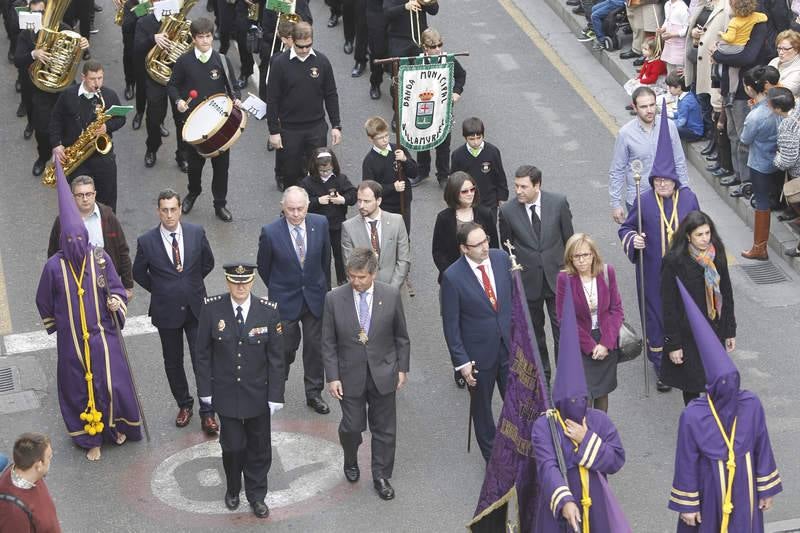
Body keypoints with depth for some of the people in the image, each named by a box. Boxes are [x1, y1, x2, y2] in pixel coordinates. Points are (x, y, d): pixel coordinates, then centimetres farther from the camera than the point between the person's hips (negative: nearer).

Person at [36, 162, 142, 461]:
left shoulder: (100, 259, -8)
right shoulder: (54, 266, -11)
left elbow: (117, 289, 4)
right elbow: (44, 302, 5)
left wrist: (115, 302, -18)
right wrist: (57, 325, 16)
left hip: (102, 335, 0)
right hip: (72, 341, 0)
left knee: (112, 383, 3)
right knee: (79, 388, 8)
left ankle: (117, 426, 30)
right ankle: (91, 438, 23)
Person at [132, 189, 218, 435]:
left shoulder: (197, 233, -6)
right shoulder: (146, 241, -10)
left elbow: (208, 262, 11)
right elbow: (139, 273, 6)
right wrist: (160, 290, 5)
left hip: (196, 307, 0)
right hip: (167, 311, 0)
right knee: (173, 362, 14)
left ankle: (207, 413, 7)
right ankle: (184, 405, 33)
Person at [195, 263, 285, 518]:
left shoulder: (269, 311, -11)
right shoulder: (212, 308, -11)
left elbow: (276, 357, -6)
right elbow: (203, 352, -2)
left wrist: (275, 395, -6)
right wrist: (205, 389, -1)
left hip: (258, 394, 1)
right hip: (226, 394, 0)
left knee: (259, 448, 12)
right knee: (232, 446, 5)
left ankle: (256, 495, 32)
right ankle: (233, 490, 33)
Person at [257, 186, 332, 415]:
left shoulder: (320, 223, -10)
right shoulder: (270, 232, -19)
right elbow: (263, 267, -3)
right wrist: (278, 291, 8)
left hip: (315, 296, 3)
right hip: (286, 301, -2)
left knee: (315, 347, 12)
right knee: (286, 347, 9)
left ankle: (314, 394, 28)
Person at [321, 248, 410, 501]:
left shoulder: (391, 296, -9)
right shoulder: (334, 299, -11)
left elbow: (401, 336, 2)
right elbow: (328, 343, -4)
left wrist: (402, 368, 3)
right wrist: (332, 377, -7)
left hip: (383, 375, 1)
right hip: (351, 376, 0)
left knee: (384, 429, 10)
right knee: (351, 426, 10)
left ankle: (381, 476, 27)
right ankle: (351, 462, 41)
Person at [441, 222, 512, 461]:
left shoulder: (501, 258, -7)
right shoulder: (452, 277, -20)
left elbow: (514, 296, 7)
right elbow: (450, 324, -13)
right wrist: (461, 361, -13)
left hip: (509, 344, 3)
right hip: (479, 352, -3)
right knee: (481, 405, 17)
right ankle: (491, 455, 37)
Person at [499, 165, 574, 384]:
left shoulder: (558, 203, -10)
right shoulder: (508, 211, -11)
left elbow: (569, 238, 1)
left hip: (557, 276, -1)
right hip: (528, 281, 1)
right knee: (534, 331, 15)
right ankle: (541, 374, 32)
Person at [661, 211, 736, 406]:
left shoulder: (717, 256, -1)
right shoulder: (674, 261, -16)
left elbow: (727, 295, 8)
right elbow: (668, 304, -13)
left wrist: (730, 331, 8)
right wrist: (672, 344, -13)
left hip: (715, 331, 4)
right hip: (688, 334, -4)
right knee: (692, 385, 7)